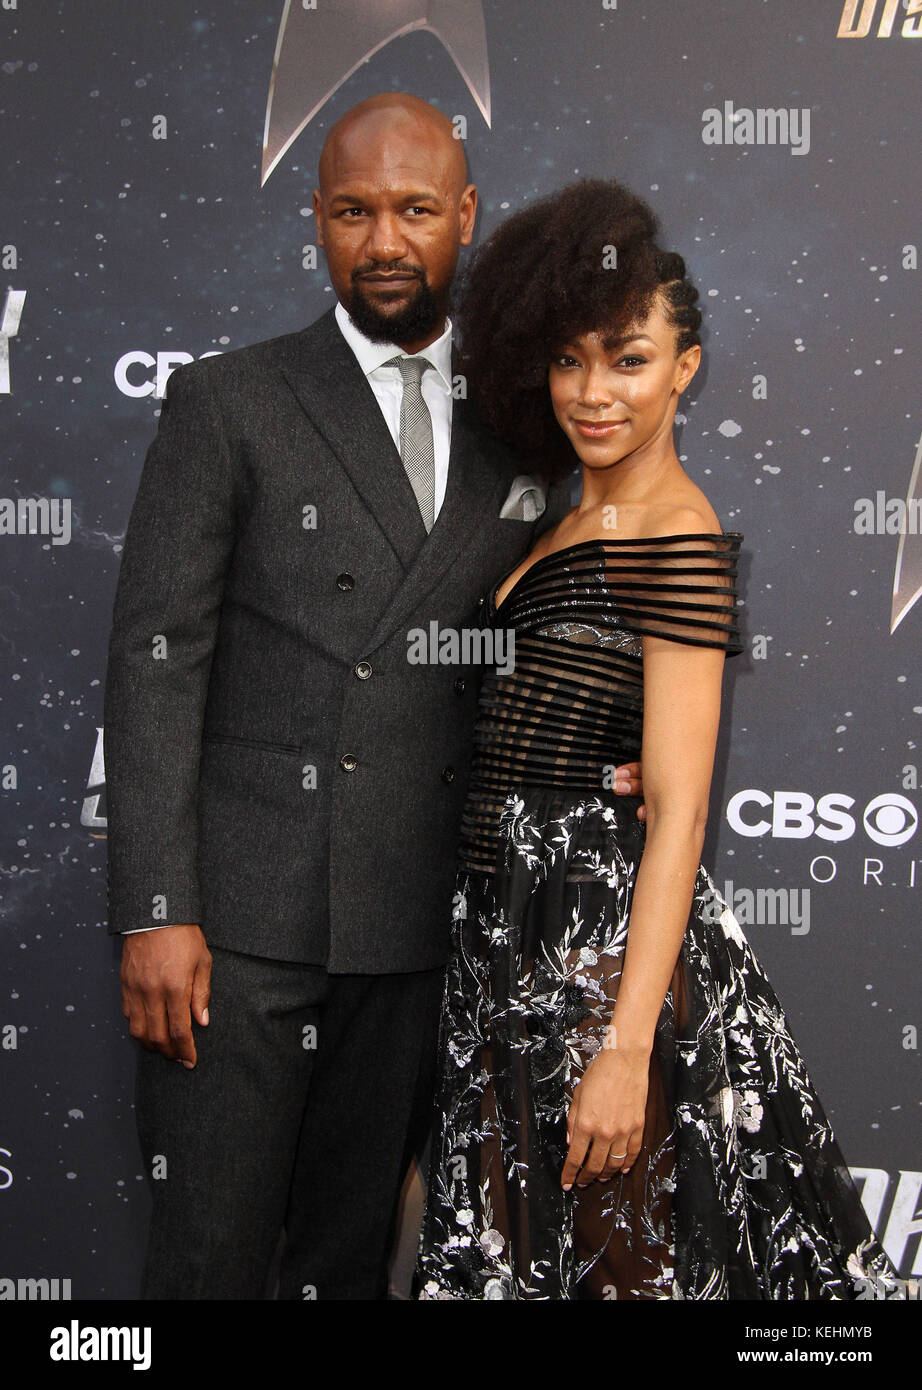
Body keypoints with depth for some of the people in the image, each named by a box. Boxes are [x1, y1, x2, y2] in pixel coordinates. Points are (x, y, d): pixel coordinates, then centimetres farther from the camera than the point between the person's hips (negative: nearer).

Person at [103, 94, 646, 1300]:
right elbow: (155, 658, -6)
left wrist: (629, 745, -2)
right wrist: (154, 914, -13)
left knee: (354, 1255, 15)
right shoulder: (229, 404, -1)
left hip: (415, 926, 4)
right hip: (241, 919, -3)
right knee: (210, 1255, 1)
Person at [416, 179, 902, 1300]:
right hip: (514, 931, 8)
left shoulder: (680, 538, -14)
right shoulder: (571, 523, 13)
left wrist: (627, 1049, -24)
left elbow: (679, 811, -20)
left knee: (615, 1257, 6)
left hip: (609, 941, -8)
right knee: (514, 1247, 18)